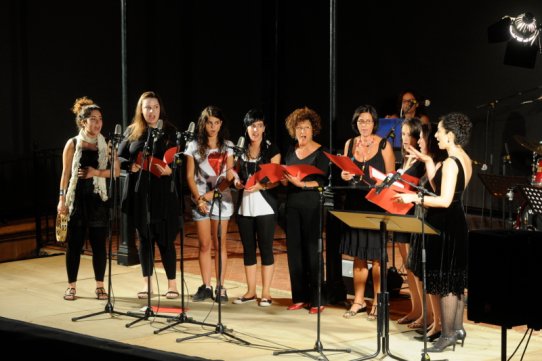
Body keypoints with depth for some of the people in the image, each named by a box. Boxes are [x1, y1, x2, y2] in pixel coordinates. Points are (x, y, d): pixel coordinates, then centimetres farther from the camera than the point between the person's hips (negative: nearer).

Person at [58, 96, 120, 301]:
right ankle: (71, 286, 12)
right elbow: (66, 173, 1)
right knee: (74, 243, 2)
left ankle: (100, 286, 13)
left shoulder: (105, 144, 5)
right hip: (77, 199, -1)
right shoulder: (73, 144, 0)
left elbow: (116, 171, 4)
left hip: (98, 199, 2)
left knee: (99, 243, 4)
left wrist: (97, 172, -12)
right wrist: (62, 199, -5)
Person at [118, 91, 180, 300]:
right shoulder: (132, 132, 7)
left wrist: (170, 170, -18)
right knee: (144, 238, 9)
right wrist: (130, 166, -9)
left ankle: (172, 284, 10)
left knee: (165, 239, -1)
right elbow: (119, 157, 10)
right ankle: (146, 284, 17)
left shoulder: (170, 131, 2)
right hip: (139, 193, 2)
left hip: (163, 193, -2)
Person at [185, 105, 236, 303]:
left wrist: (211, 194, -13)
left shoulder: (227, 146, 5)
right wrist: (199, 198, -9)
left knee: (219, 244, 0)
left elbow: (229, 177, -1)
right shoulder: (194, 146, 5)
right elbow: (190, 176, 3)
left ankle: (220, 288, 3)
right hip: (200, 200, 0)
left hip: (221, 199, 0)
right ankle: (206, 287, 8)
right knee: (204, 245, 2)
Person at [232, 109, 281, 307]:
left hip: (264, 207, -4)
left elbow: (276, 180, -5)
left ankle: (266, 293, 5)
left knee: (265, 248, -1)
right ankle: (250, 291, 17)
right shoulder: (242, 150, 11)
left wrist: (260, 186, -22)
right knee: (248, 248, 8)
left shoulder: (271, 149, -2)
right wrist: (237, 182, -2)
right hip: (244, 207, 5)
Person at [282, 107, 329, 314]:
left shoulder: (320, 153, -3)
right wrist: (283, 178, -4)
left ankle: (316, 300, 0)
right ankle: (299, 297, 13)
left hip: (312, 205, -5)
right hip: (292, 204, 5)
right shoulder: (291, 152, 14)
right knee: (294, 250, 4)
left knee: (312, 250, -5)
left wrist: (301, 183, -23)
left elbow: (322, 182, -11)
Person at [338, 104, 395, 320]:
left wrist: (376, 181, -21)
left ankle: (377, 303, 6)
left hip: (376, 203, -4)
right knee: (357, 254, 8)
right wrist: (345, 176, -4)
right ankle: (358, 301, 17)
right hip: (354, 202, 4)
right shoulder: (350, 144, 10)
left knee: (376, 255, -2)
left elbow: (391, 177, -3)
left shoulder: (384, 145, -2)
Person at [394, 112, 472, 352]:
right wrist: (428, 162, 13)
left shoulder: (451, 162, -19)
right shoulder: (464, 160, 11)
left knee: (444, 281, -3)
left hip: (445, 224, -10)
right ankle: (457, 329, 25)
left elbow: (444, 200, -25)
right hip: (456, 223, 10)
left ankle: (447, 335, 3)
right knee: (456, 280, 16)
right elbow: (438, 187, 13)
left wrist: (414, 198, -22)